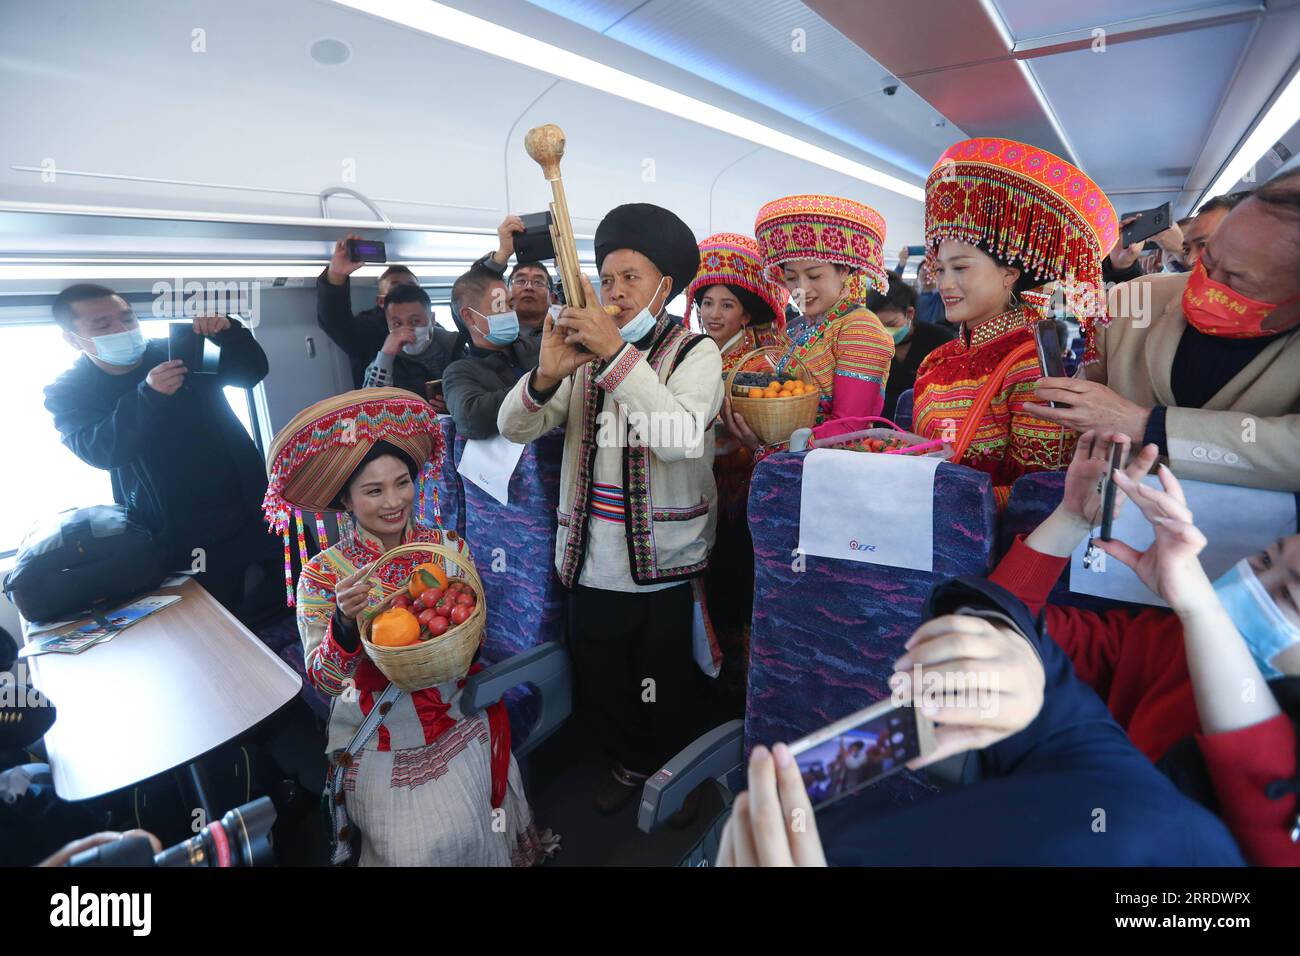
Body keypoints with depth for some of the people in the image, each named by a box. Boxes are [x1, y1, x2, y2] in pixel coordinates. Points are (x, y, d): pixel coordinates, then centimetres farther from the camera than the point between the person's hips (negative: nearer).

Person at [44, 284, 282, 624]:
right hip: (177, 539, -1)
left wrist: (230, 333, -23)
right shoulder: (68, 393, 0)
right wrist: (147, 396, -31)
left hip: (250, 510, 2)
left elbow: (252, 371, -2)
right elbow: (99, 450, -17)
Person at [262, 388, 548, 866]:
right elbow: (322, 680, -10)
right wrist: (345, 619, -28)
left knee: (464, 832, -4)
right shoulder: (323, 573, -10)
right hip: (375, 735, -1)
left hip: (453, 717, 2)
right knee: (415, 844, -6)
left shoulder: (449, 547, -6)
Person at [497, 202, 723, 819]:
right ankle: (631, 762, 48)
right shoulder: (585, 351, 4)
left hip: (666, 566, -3)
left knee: (672, 690, 15)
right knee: (601, 683, 20)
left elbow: (680, 437, -25)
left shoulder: (695, 351, -7)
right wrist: (547, 374, -24)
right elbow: (513, 427, -4)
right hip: (591, 562, 4)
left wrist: (617, 353, -30)